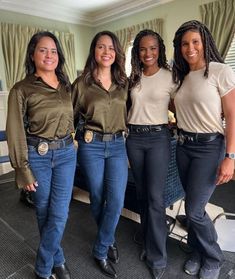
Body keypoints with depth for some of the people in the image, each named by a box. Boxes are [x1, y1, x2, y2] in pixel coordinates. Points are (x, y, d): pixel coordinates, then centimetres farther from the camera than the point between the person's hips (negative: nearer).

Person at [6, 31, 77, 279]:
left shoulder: (66, 85, 7)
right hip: (37, 156, -2)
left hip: (66, 154, 3)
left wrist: (71, 143, 10)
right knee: (44, 212, 11)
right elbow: (15, 132, -7)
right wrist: (23, 169, -8)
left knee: (59, 214, 2)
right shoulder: (21, 90, -6)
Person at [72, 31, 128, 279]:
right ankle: (109, 241, 35)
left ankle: (100, 251, 18)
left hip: (117, 145, 3)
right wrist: (81, 136, -1)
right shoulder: (81, 83, -2)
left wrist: (123, 132, 7)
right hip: (91, 146, -2)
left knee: (116, 200, -3)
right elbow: (71, 116, 6)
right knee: (98, 199, 9)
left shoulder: (123, 82, 7)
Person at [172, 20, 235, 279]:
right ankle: (197, 252, 35)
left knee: (194, 209, -3)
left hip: (209, 146, -6)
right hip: (183, 145, 6)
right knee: (192, 205, 13)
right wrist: (175, 123, 0)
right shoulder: (181, 76, 10)